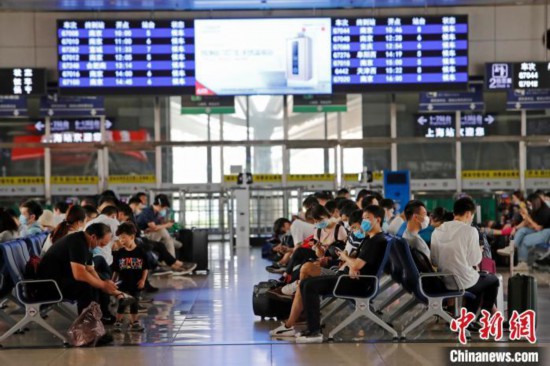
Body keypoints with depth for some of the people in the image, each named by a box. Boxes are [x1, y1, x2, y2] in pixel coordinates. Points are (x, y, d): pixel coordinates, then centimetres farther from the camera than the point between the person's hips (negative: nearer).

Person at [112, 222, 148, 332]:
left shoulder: (140, 252, -8)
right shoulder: (119, 253, -4)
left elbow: (145, 268, -3)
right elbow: (116, 270, 2)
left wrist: (143, 280, -8)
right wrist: (113, 281, 0)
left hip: (136, 283, 0)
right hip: (123, 283, 0)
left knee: (134, 303, 12)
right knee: (122, 303, 0)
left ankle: (134, 323, 22)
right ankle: (118, 322, 8)